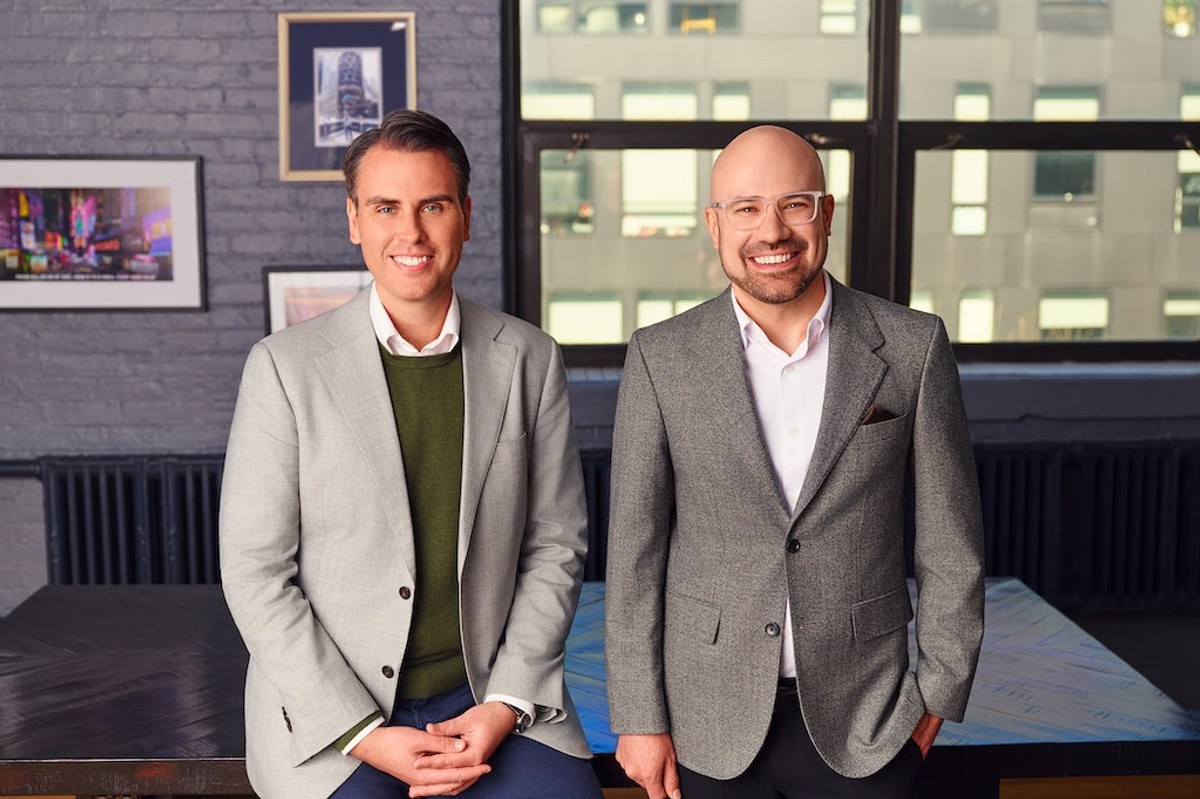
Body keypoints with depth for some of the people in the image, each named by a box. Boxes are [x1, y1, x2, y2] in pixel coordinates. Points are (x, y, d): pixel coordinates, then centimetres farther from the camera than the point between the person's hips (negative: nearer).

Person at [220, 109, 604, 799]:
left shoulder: (530, 360, 2)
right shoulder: (285, 366, -4)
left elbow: (556, 544, 5)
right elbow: (256, 571, -5)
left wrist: (505, 705, -5)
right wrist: (364, 734, -10)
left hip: (495, 695, 2)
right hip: (329, 715, -1)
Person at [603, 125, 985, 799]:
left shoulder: (913, 347, -4)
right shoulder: (662, 358, -4)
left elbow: (951, 545, 1)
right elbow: (635, 549, -2)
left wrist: (939, 693, 2)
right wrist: (640, 718, -3)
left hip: (863, 725, 0)